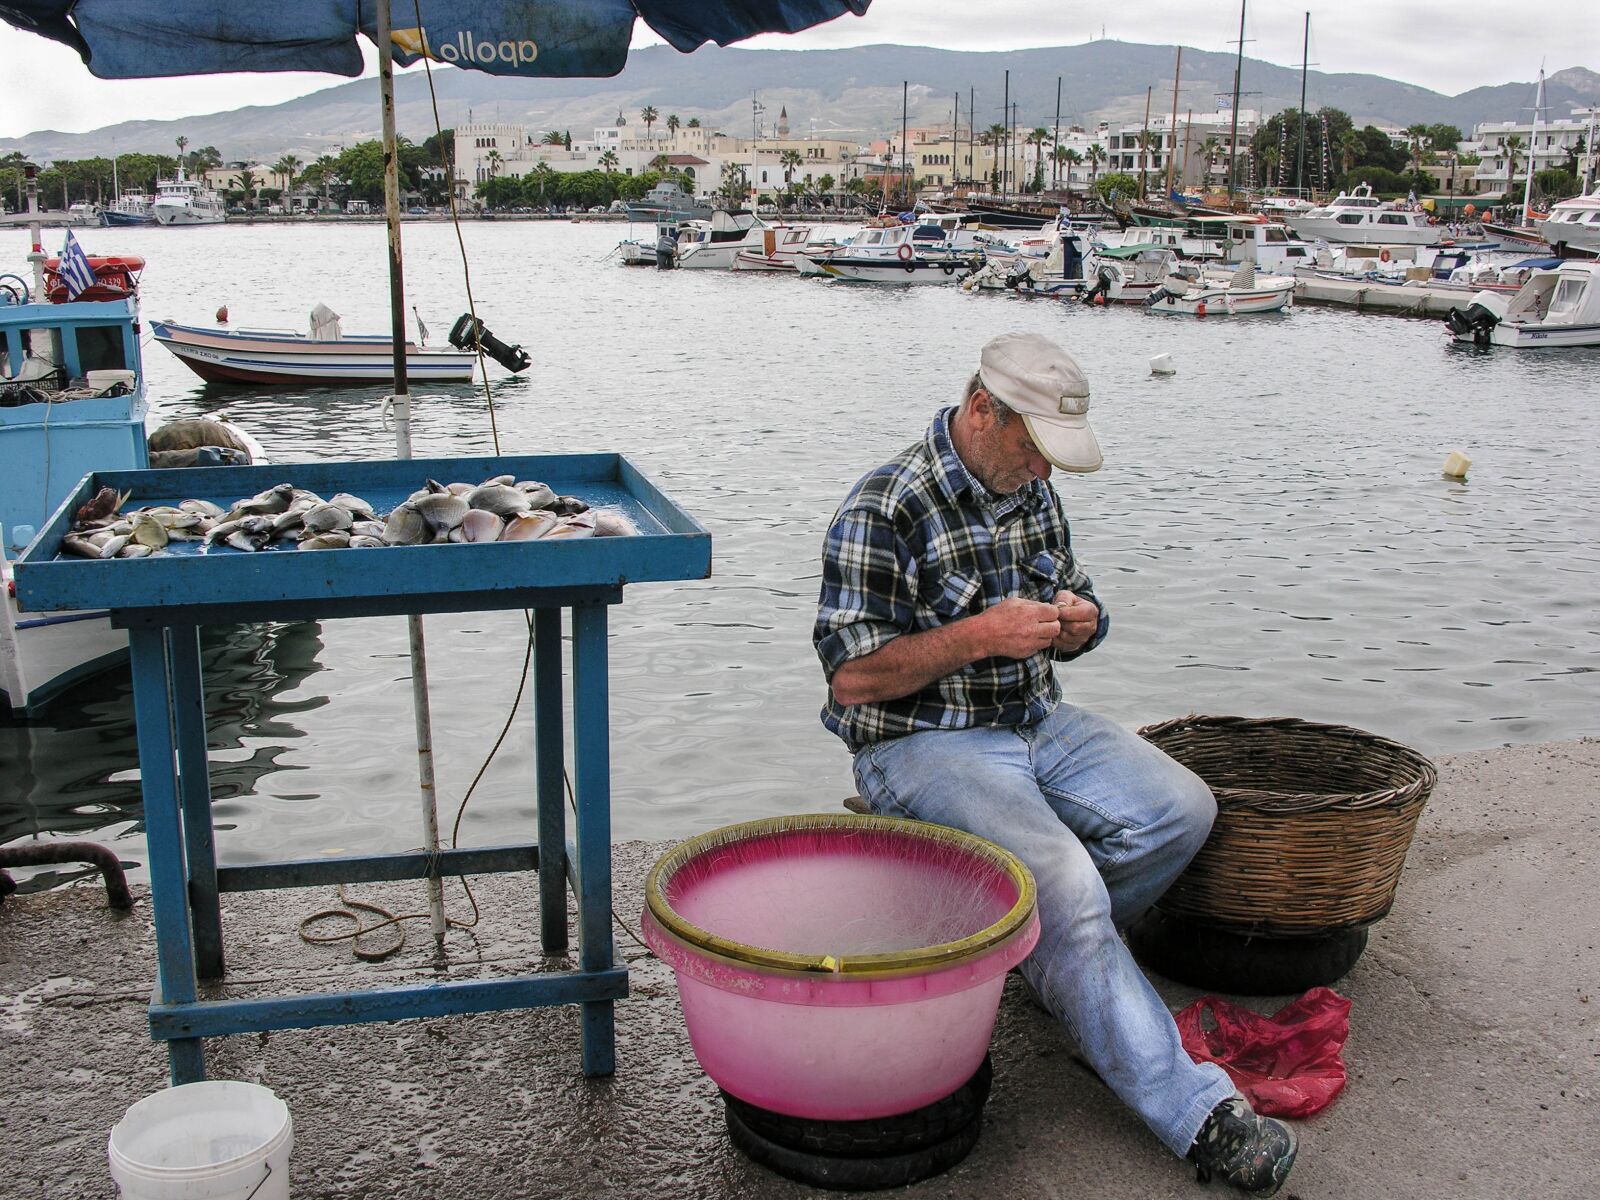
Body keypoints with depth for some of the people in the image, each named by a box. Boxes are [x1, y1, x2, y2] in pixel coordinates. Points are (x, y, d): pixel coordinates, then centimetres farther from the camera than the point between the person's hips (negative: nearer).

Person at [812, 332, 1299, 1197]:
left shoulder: (1033, 490, 10)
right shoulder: (883, 510, -15)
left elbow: (1075, 605, 23)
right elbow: (851, 674, -18)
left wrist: (1077, 621, -3)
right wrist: (979, 636, -24)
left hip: (1037, 725, 8)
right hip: (922, 745, -7)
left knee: (1180, 809, -15)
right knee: (1065, 884, -27)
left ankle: (1054, 952, 5)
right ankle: (1195, 1112, -19)